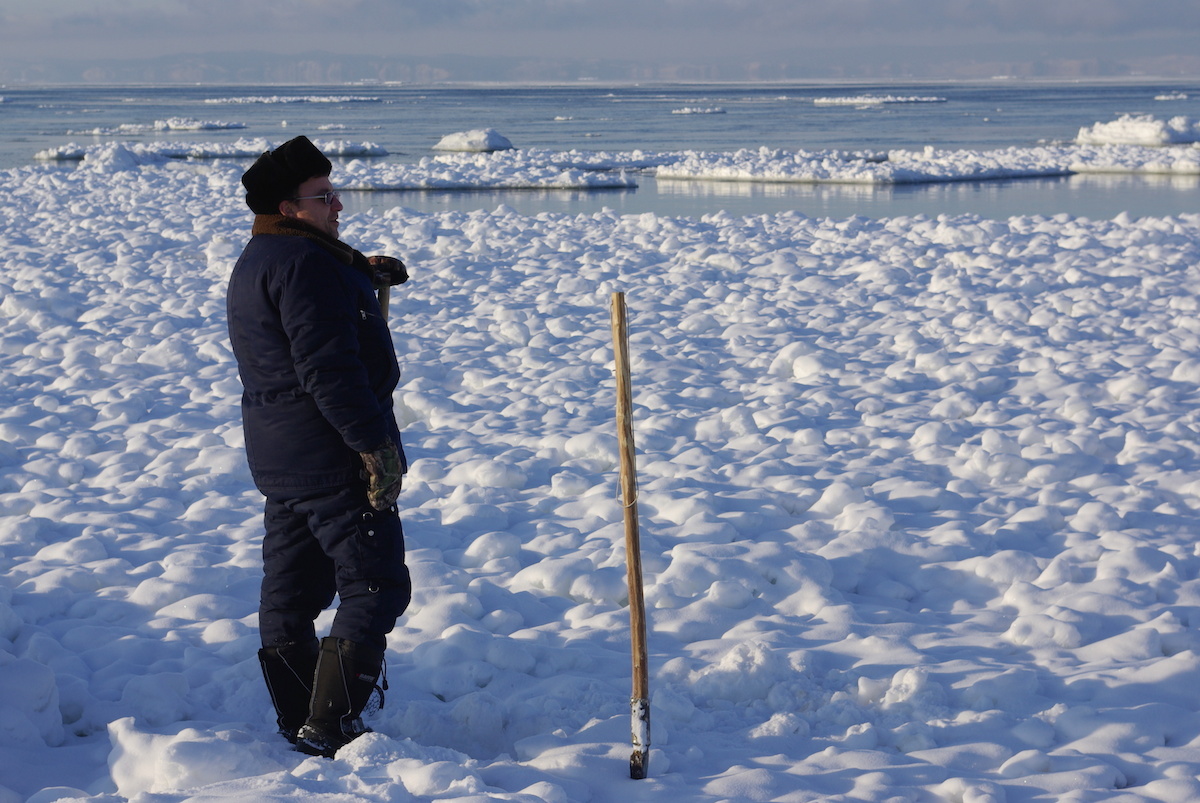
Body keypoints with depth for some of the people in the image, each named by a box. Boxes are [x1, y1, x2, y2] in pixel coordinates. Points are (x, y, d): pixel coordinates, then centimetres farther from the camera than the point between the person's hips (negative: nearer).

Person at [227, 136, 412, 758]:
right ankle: (330, 728, -7)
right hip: (333, 457, -11)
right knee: (376, 585, -6)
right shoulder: (304, 263, -17)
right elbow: (328, 369, -24)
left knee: (290, 590, 14)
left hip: (279, 460, 11)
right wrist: (376, 444, -22)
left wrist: (362, 275, 17)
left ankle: (298, 724, 22)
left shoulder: (256, 263, 16)